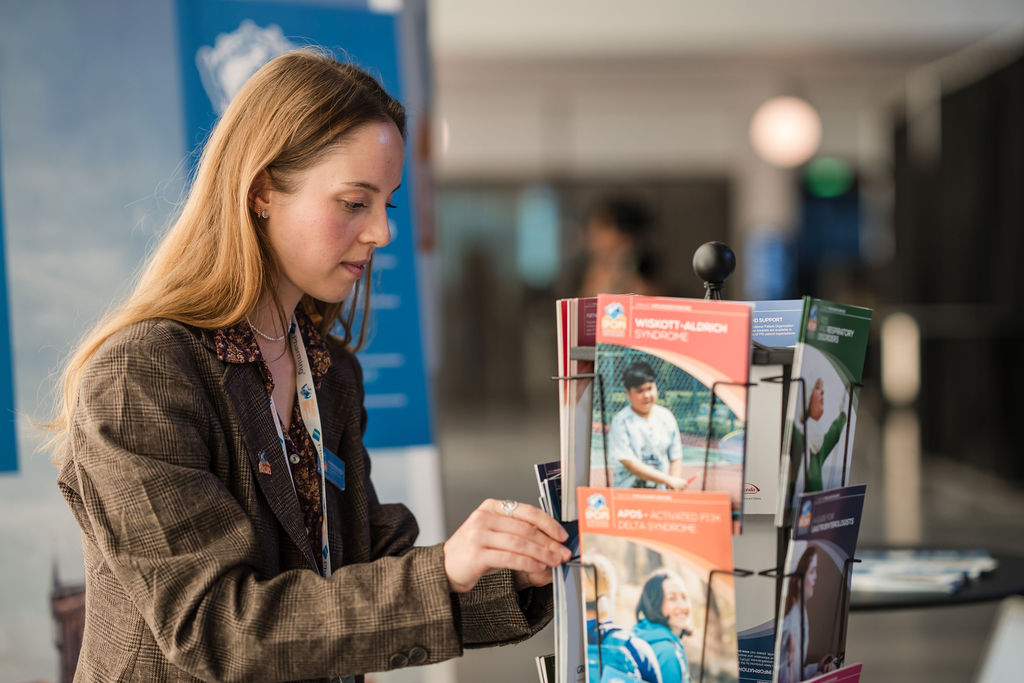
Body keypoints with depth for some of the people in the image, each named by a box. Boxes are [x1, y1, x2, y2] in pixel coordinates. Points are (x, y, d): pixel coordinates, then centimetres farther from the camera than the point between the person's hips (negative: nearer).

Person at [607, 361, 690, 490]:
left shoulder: (666, 417, 8)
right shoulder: (620, 422, -5)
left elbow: (676, 459, 12)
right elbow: (629, 464, -11)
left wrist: (673, 488, -4)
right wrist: (669, 480, -15)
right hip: (626, 493, -3)